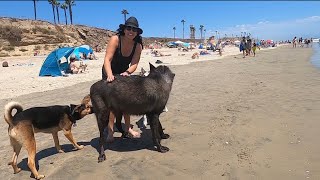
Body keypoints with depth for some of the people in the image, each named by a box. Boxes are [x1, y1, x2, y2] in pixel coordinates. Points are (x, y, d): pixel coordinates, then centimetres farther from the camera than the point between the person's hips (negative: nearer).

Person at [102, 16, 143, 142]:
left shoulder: (138, 45, -16)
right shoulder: (115, 39, -27)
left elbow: (134, 64, -21)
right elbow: (107, 59, -36)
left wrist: (127, 72, -41)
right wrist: (109, 75, -51)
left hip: (125, 73, 4)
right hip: (109, 72, -4)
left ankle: (128, 128, 20)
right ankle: (110, 132, 0)